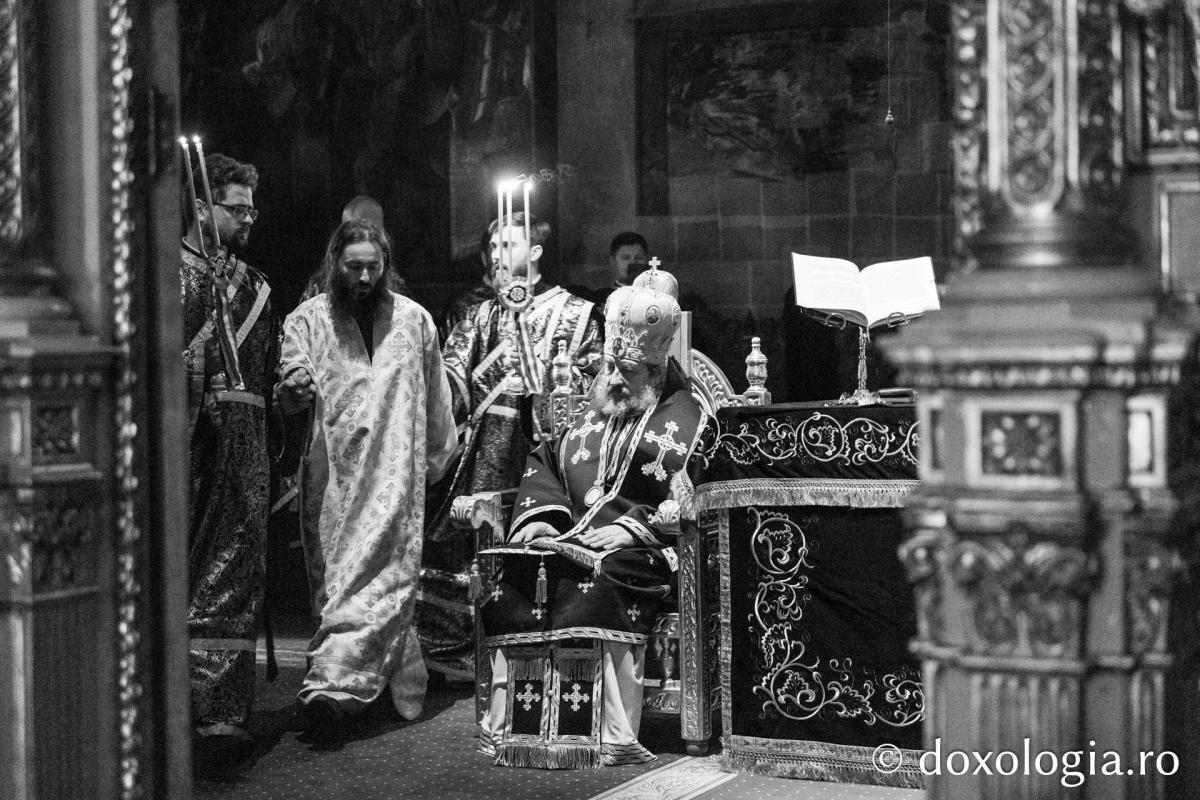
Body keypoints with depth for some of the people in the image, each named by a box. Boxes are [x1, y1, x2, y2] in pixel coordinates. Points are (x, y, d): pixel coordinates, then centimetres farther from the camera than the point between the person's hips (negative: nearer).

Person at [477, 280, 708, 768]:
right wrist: (541, 514, 4)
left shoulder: (682, 416, 6)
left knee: (597, 587, -36)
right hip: (570, 538, 5)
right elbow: (542, 462, 24)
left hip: (640, 548, -5)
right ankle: (510, 727, -21)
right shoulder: (585, 407, 23)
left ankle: (608, 735, -33)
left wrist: (632, 526, -16)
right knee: (513, 582, -24)